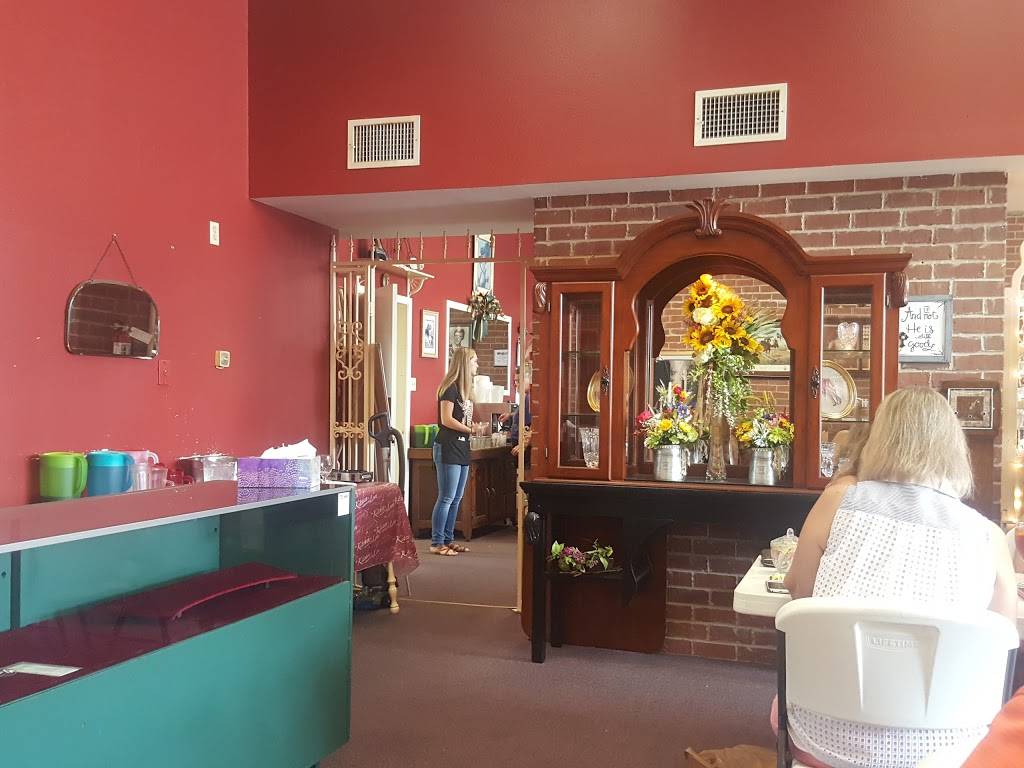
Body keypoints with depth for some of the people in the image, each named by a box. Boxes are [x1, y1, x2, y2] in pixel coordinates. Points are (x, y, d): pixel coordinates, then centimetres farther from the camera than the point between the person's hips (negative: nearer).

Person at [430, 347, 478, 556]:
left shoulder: (463, 389, 17)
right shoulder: (450, 387, -11)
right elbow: (446, 420, -17)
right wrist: (471, 429, -12)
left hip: (461, 448, 9)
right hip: (448, 448, -9)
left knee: (456, 499, 12)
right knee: (446, 498, -6)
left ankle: (448, 540, 19)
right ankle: (437, 543, 0)